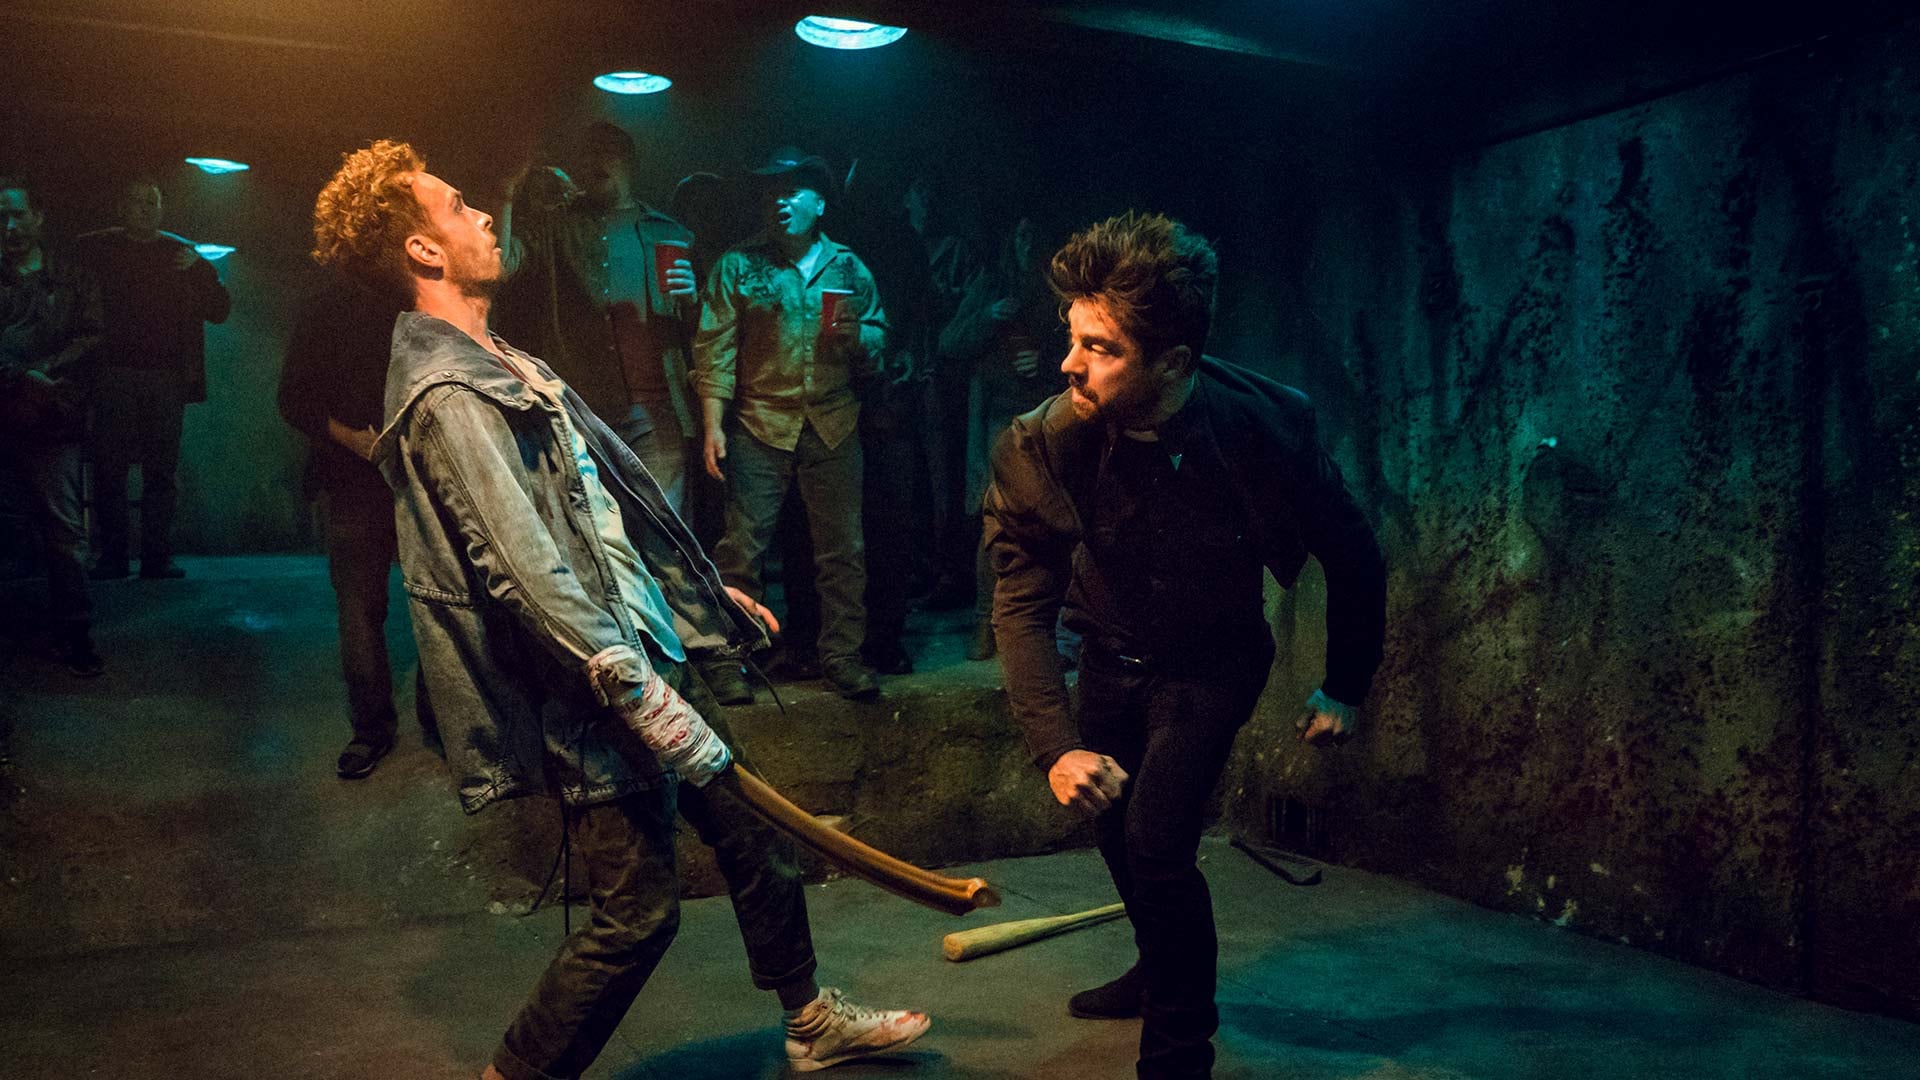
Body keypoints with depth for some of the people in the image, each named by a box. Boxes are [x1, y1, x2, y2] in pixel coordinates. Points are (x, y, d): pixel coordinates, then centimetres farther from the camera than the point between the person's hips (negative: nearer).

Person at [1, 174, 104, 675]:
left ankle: (73, 633, 5)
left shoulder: (73, 279, 14)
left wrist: (42, 372, -9)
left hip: (50, 418, 0)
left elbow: (90, 337, 5)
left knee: (64, 526, -1)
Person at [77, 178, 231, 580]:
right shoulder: (95, 249, 11)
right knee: (110, 468, -4)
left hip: (167, 377, 1)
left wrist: (198, 269, -8)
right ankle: (112, 556, 2)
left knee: (162, 470, -1)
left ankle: (157, 556, 2)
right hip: (114, 375, 0)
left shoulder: (182, 252, 12)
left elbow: (220, 310, 7)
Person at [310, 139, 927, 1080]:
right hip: (596, 688, -10)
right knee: (637, 912, -2)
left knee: (753, 833, 17)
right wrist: (645, 701, -27)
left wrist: (706, 585, 22)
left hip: (646, 646, 10)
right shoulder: (447, 395, -18)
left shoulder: (498, 365, 14)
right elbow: (530, 573, -26)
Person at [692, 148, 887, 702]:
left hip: (833, 426, 2)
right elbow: (714, 348, 0)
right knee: (742, 547, -3)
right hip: (760, 427, -2)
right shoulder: (737, 266, 4)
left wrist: (855, 335, -9)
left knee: (843, 547, 5)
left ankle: (841, 654, 17)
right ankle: (727, 660, 7)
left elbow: (879, 339, 16)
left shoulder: (849, 267, 10)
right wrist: (713, 425, -9)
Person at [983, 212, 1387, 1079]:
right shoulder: (1040, 447, -26)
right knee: (1114, 828, 19)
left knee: (1156, 842, -17)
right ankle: (1164, 971, 49)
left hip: (1212, 659, -3)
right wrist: (1055, 745, -32)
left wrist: (1346, 689, -4)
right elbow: (1021, 606, -21)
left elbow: (1353, 559, -12)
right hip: (1111, 655, 4)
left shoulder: (1264, 427, -29)